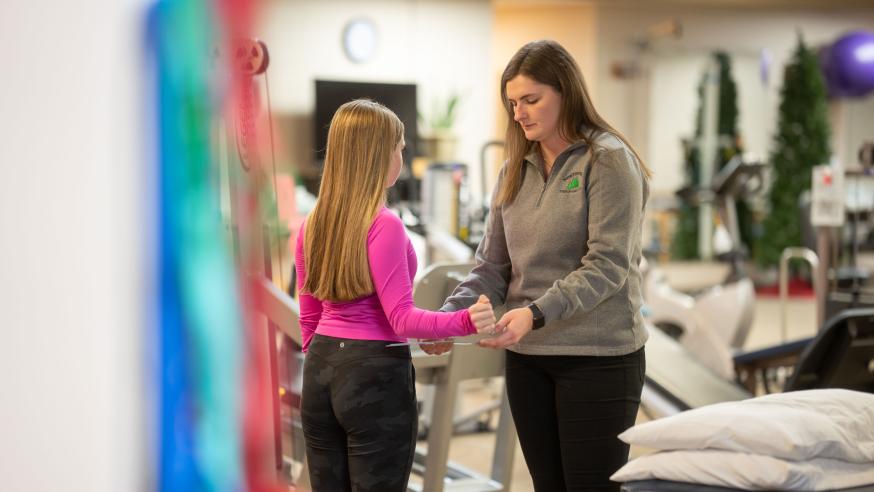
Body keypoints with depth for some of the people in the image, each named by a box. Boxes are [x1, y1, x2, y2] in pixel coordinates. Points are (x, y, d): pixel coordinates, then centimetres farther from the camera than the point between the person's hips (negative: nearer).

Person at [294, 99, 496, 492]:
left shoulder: (312, 227, 7)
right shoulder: (383, 226, -15)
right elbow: (402, 319, -19)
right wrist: (465, 322, -26)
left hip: (321, 372, 7)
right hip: (376, 373, -7)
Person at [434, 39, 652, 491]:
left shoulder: (608, 160, -7)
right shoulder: (514, 171, 11)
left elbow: (607, 266, -16)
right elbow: (492, 265, 9)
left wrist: (536, 313, -26)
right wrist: (451, 313, -9)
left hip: (597, 357, -6)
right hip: (526, 357, 6)